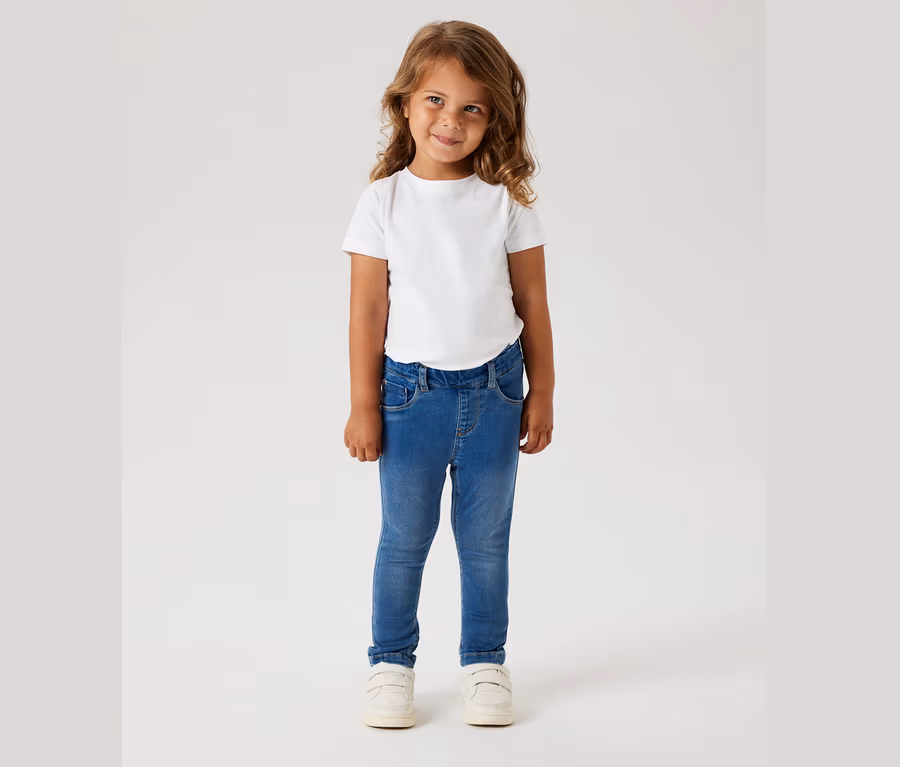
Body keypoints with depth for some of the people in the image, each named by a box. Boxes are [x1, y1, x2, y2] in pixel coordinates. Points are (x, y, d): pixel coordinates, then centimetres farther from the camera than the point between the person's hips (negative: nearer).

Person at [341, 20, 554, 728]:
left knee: (486, 540, 11)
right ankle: (391, 663, 25)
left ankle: (485, 663, 26)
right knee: (403, 539, 9)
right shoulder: (384, 201, -4)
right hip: (412, 392, -1)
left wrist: (541, 395, 5)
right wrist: (364, 406, -3)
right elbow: (368, 309, -3)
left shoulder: (506, 201, -2)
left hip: (493, 391, 1)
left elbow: (533, 304, 4)